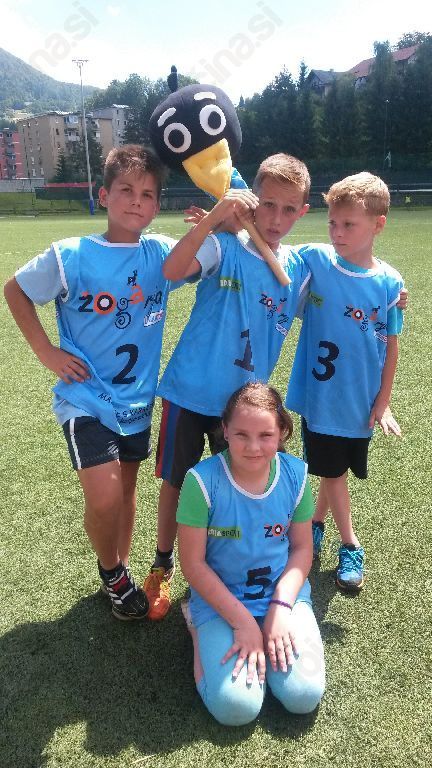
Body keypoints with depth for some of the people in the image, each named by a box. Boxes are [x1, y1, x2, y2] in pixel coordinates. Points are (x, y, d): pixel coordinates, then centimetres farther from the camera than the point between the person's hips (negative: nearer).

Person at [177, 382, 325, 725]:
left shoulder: (295, 473, -10)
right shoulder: (202, 480, -21)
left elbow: (302, 548, 0)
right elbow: (193, 563, -14)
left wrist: (281, 607, -14)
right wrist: (243, 621, -16)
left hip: (284, 593, 3)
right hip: (219, 599, -2)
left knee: (304, 696, -13)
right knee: (236, 708, -17)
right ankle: (202, 632, 11)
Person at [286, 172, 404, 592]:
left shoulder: (390, 282, -8)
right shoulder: (313, 260, -10)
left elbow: (390, 345, -2)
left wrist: (383, 401, -2)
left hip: (360, 400, 2)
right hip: (319, 395, -1)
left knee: (337, 469, 18)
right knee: (332, 470, 11)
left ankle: (315, 524, 43)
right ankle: (350, 545, 31)